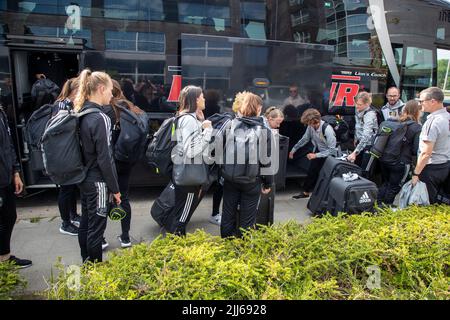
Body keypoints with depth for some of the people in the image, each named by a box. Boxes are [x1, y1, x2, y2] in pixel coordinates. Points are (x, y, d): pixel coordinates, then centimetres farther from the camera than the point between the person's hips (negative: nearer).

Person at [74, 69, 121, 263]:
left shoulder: (82, 114, 6)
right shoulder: (100, 118, -20)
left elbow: (85, 148, 11)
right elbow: (105, 158, -20)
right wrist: (114, 188, -11)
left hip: (84, 178, 9)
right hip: (97, 181, -9)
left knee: (86, 222, 18)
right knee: (97, 225, 3)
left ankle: (87, 262, 33)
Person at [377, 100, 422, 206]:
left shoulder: (393, 122, 1)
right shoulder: (417, 128, -12)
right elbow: (416, 150, -14)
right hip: (401, 163, -5)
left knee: (385, 183, 22)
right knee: (394, 188, 11)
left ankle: (378, 204, 28)